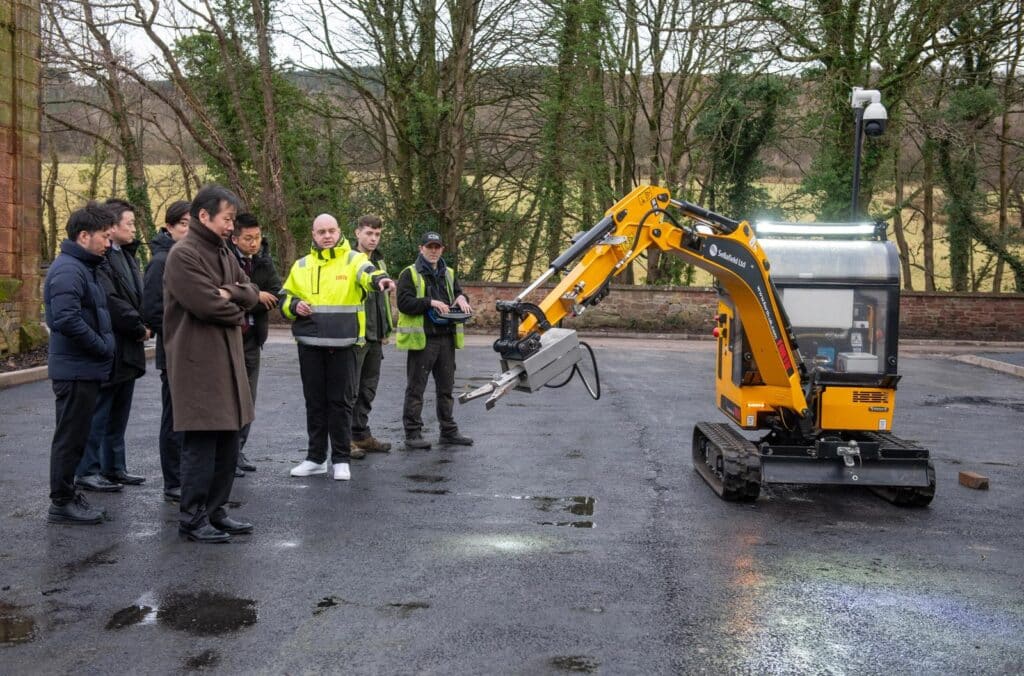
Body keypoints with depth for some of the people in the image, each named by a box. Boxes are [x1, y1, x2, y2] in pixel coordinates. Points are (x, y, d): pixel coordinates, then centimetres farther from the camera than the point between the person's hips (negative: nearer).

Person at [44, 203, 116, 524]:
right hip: (76, 369, -10)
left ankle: (67, 494, 25)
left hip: (85, 368, 10)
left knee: (75, 437, 16)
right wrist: (103, 347, -17)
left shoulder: (84, 267, 16)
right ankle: (61, 503, 8)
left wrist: (104, 348, 9)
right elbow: (67, 320, -27)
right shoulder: (67, 270, -17)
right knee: (70, 437, -1)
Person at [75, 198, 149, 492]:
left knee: (119, 414, 15)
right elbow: (111, 302, -23)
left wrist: (143, 326, -1)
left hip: (128, 349, 9)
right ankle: (88, 471, 8)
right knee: (99, 414, -1)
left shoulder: (126, 255, 15)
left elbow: (138, 296, 16)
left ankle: (114, 468, 23)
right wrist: (140, 328, -14)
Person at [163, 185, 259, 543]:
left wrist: (230, 293, -9)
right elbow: (207, 303, -21)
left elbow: (251, 292, 12)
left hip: (227, 360, 9)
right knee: (201, 443, -3)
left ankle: (214, 511, 23)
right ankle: (192, 519, 8)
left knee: (227, 441, 12)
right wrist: (237, 310, -1)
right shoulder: (183, 255, -12)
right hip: (198, 363, -9)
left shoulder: (223, 253, 16)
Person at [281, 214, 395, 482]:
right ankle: (316, 458, 21)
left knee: (341, 402, 3)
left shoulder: (353, 259, -1)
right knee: (315, 402, 11)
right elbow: (284, 298, 18)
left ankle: (341, 459, 13)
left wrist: (380, 279, -46)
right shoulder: (302, 265, 11)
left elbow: (367, 273, -23)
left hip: (343, 345, -3)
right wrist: (294, 306, -5)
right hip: (310, 345, 3)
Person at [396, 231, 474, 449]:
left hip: (446, 339, 6)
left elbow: (458, 294, 18)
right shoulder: (410, 274, -3)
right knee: (416, 388, -1)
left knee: (446, 388, 14)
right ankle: (412, 433, 5)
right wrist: (430, 302, -22)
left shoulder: (448, 274, 16)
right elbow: (404, 303, -12)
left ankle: (448, 431, 23)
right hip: (422, 340, -6)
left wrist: (461, 298, -5)